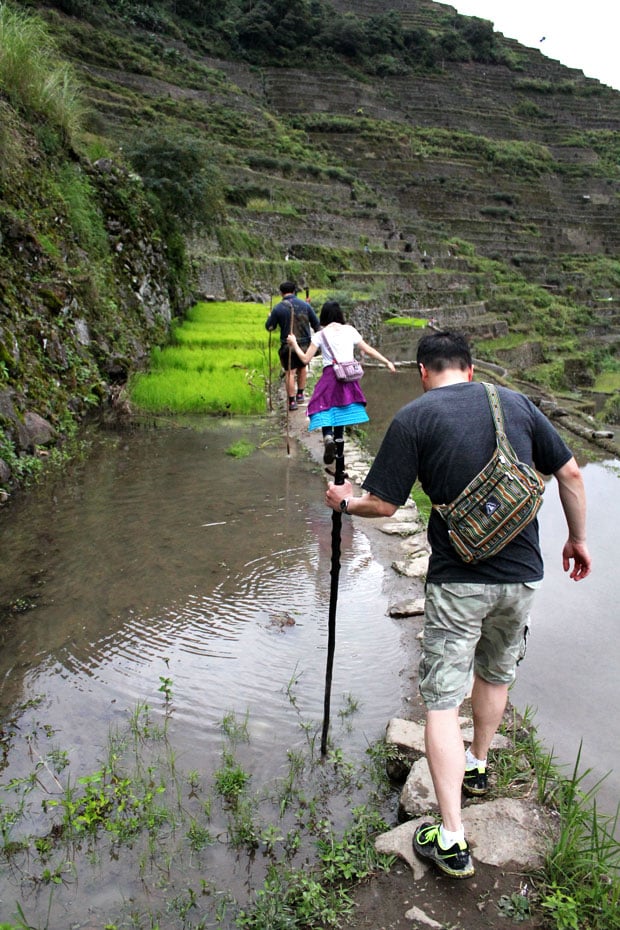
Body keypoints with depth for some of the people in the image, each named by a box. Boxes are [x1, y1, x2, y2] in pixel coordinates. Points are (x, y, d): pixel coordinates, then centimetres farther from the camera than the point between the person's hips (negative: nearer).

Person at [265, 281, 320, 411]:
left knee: (290, 372, 1)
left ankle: (292, 401, 1)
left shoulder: (278, 308, -9)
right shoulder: (305, 304, -3)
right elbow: (316, 323, 3)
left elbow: (269, 327, -2)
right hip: (305, 343, 3)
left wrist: (270, 317, 19)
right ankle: (300, 395, 29)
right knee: (302, 367, 23)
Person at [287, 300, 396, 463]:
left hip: (329, 375, -3)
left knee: (324, 408, 1)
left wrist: (294, 344, 17)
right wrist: (387, 362, 20)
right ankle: (338, 440, 22)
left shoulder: (320, 335, 3)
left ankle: (328, 437, -27)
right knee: (341, 409, 17)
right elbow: (368, 349, 11)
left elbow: (305, 359, 2)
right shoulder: (350, 330, 8)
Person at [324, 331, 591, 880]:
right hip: (522, 573, 5)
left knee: (442, 698, 4)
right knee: (497, 674, 26)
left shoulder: (413, 418, -7)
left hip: (458, 580, -5)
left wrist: (345, 502, 14)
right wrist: (578, 538, 20)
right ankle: (477, 767, 47)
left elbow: (383, 505, -6)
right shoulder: (516, 402, 5)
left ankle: (452, 841, 6)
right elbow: (570, 473, 8)